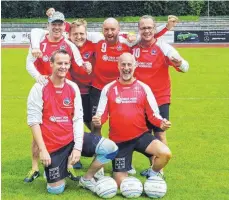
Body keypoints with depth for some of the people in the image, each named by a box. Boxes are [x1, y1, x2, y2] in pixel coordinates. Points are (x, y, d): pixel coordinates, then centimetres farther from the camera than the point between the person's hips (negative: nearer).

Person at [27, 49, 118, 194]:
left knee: (110, 148, -16)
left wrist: (78, 147, -11)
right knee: (56, 189, -2)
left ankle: (87, 179, 6)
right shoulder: (39, 88, -10)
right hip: (52, 144, -3)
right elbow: (34, 120, -11)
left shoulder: (73, 87, 1)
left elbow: (78, 118, -1)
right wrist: (43, 149, -16)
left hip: (73, 138, 3)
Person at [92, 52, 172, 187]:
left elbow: (153, 114, 0)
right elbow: (101, 115, -2)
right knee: (121, 183, -1)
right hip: (119, 140, 0)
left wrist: (162, 122, -22)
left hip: (141, 135, 1)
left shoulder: (144, 88, 0)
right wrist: (98, 121, -26)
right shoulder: (108, 89, -2)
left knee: (165, 154, -26)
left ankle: (153, 175, 6)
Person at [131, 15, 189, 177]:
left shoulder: (163, 47, -11)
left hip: (160, 98, -4)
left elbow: (185, 67, -17)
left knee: (159, 133, 0)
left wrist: (179, 63, -39)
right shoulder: (133, 47, 0)